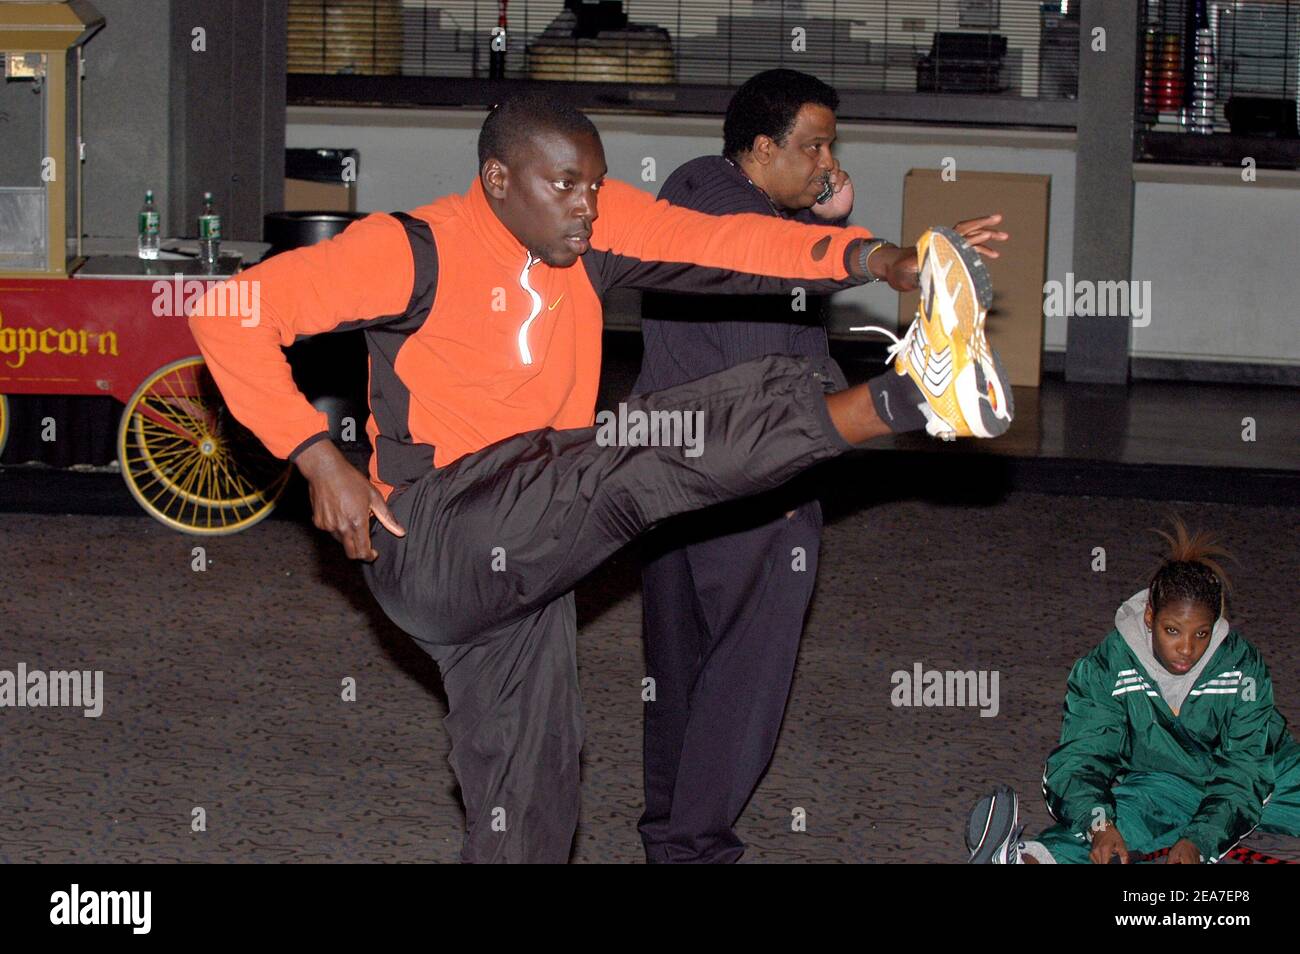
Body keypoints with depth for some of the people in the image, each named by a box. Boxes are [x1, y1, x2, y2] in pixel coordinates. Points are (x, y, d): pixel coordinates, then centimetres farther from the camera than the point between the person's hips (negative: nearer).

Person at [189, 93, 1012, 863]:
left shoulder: (594, 225, 6)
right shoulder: (416, 249, -10)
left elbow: (716, 243, -8)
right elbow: (233, 310, -14)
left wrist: (874, 259, -23)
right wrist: (319, 458, -22)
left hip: (524, 561, 8)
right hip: (430, 537, -7)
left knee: (531, 808, 11)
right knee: (638, 463, -24)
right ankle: (900, 400, -30)